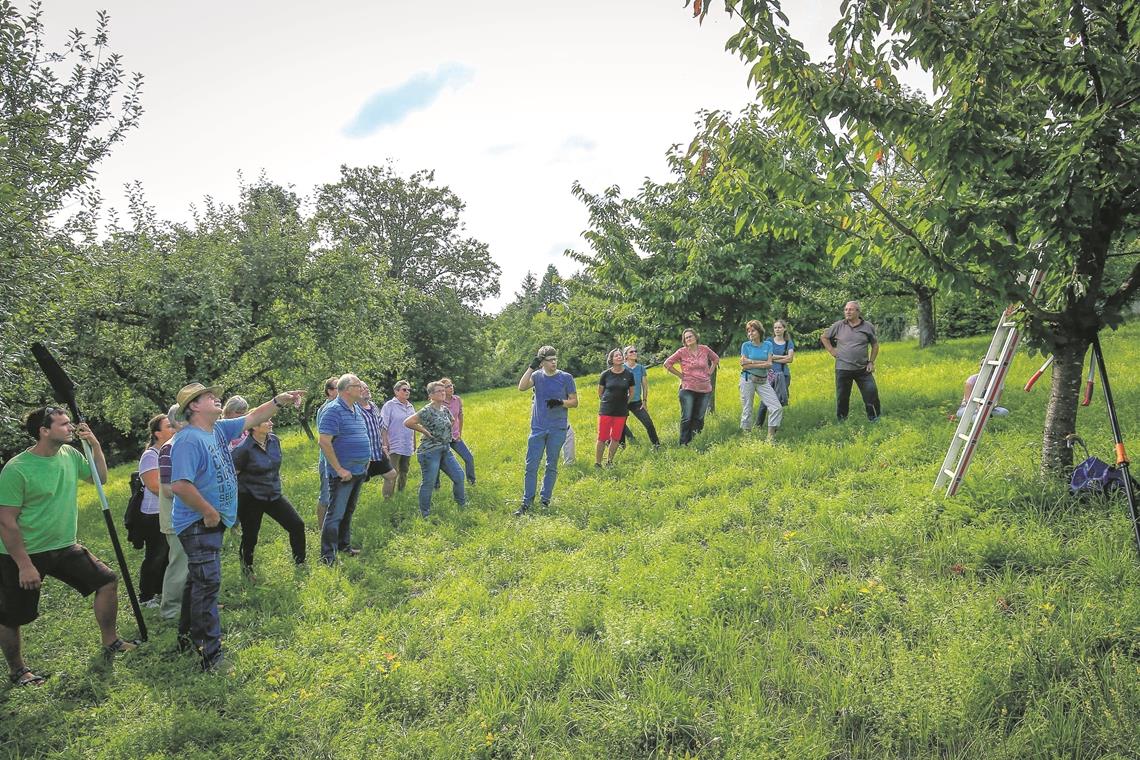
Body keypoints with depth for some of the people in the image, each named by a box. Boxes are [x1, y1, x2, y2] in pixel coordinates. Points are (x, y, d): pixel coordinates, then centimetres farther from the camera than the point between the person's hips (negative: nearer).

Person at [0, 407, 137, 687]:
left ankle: (110, 643, 19)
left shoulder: (70, 455, -3)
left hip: (64, 547, 6)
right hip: (24, 555, -6)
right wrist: (24, 565, -20)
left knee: (107, 581, 5)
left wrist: (95, 445, -3)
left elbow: (100, 478, 13)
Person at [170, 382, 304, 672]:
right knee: (207, 584, -9)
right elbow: (180, 485, -29)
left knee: (199, 581, 21)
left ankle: (188, 636, 36)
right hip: (197, 524, -10)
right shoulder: (188, 440, -20)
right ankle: (211, 655, -4)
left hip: (212, 522, 10)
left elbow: (252, 418, 16)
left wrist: (279, 401, 4)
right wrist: (208, 512, -22)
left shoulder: (219, 429, 7)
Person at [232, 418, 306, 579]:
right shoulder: (244, 449, -18)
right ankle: (247, 569, 34)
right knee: (250, 536, 8)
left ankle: (300, 563, 14)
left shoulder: (274, 441, 0)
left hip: (274, 495, 6)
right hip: (250, 499, -5)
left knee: (297, 525, -1)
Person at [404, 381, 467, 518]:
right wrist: (425, 431, -16)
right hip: (430, 451, -8)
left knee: (459, 476, 11)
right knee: (429, 483, -1)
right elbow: (407, 422, -23)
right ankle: (424, 512, 14)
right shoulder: (427, 411, -16)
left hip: (445, 450, 8)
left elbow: (451, 422, 30)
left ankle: (462, 503, 32)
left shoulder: (445, 409, 7)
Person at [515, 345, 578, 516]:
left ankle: (545, 500, 20)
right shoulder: (537, 376, 2)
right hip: (538, 428, 1)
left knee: (552, 466, 8)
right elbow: (521, 387, -15)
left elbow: (574, 402, 1)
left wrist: (560, 402, -17)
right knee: (531, 466, 0)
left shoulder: (566, 377, -2)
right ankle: (526, 502, 7)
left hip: (557, 429, -1)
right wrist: (531, 366, -19)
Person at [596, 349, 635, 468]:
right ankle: (597, 463, 7)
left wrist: (625, 403, 10)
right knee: (602, 438, -3)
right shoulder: (605, 374, -4)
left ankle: (609, 461, 22)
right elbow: (600, 392, 9)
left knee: (616, 439, 6)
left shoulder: (629, 374, -1)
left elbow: (631, 392, 12)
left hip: (621, 412, 2)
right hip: (606, 411, -2)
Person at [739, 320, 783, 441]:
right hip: (748, 379, -3)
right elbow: (743, 365, -9)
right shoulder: (746, 345, -1)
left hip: (763, 380, 3)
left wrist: (751, 362, -11)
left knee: (777, 407, -6)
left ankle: (771, 435, 2)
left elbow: (769, 364, -5)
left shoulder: (767, 345, 5)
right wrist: (761, 362, -11)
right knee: (747, 409, 1)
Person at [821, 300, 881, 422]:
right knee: (842, 397, 7)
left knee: (871, 393, -2)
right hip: (843, 369, 0)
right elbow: (824, 337, 12)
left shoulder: (868, 326, 0)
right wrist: (832, 351, 3)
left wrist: (871, 362, 3)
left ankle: (875, 418, 12)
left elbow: (875, 345, 11)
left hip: (863, 369, 0)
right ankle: (841, 421, 20)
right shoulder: (838, 326, -1)